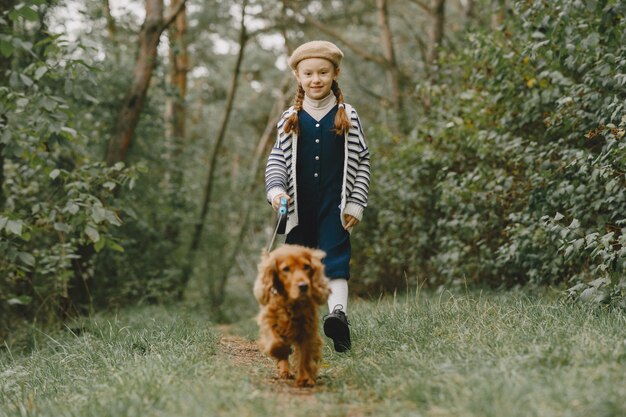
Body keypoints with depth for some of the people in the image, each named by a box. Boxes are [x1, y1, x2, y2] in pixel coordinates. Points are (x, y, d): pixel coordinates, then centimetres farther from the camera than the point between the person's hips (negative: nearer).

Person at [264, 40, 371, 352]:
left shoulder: (347, 116, 4)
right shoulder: (290, 119, 7)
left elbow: (362, 162, 5)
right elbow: (277, 160, 8)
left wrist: (356, 204, -1)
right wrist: (276, 190, -10)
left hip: (335, 204, -2)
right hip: (299, 206, 2)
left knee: (335, 257, -15)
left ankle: (338, 312, -28)